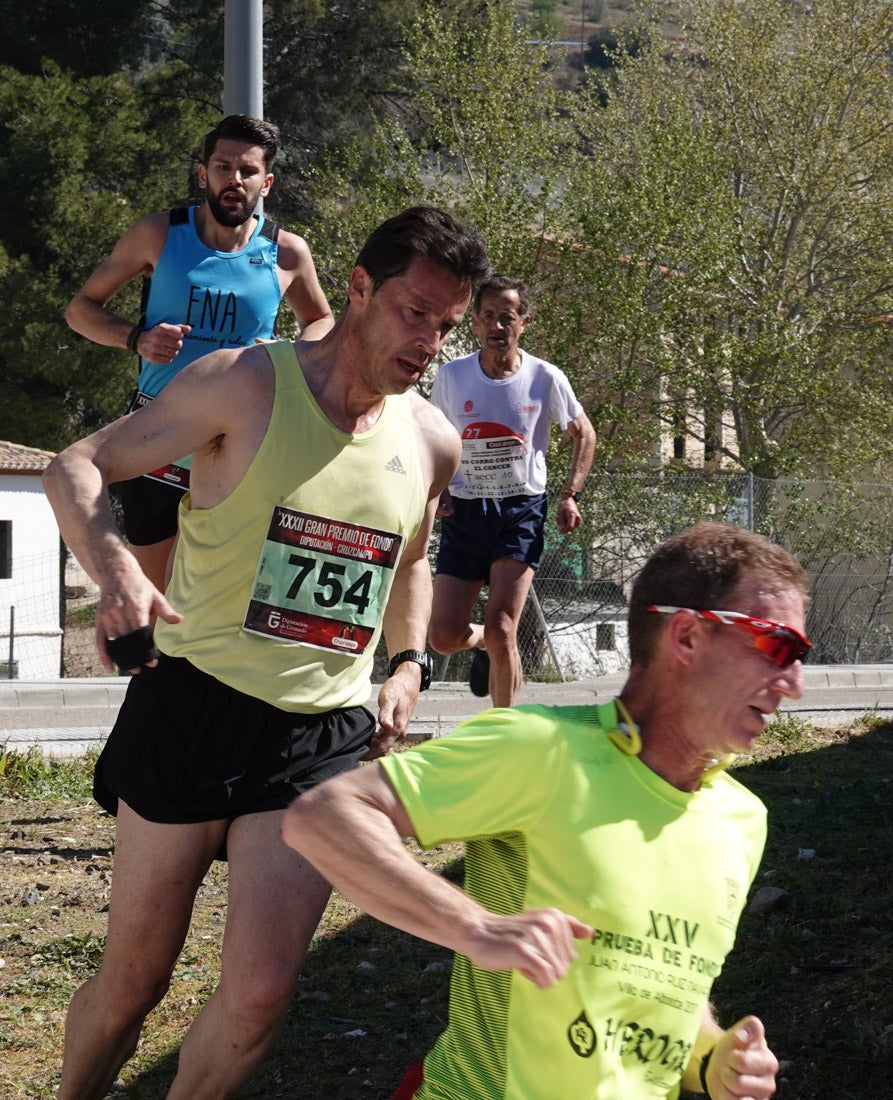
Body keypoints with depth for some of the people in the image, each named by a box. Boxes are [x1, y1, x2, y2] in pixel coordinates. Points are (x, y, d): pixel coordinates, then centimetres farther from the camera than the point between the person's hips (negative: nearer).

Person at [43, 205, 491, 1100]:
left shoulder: (433, 444, 6)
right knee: (133, 977, 7)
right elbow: (77, 467, -9)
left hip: (324, 735, 3)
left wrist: (408, 665, 9)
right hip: (194, 709, -3)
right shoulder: (244, 385, -10)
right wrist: (115, 570, -28)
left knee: (258, 996, -7)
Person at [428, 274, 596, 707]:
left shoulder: (545, 378, -4)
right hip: (464, 512, 2)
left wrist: (570, 496, -1)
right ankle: (482, 642, 35)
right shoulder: (452, 376, -1)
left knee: (501, 632, -13)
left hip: (522, 512, -2)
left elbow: (584, 435, 10)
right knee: (445, 637, -2)